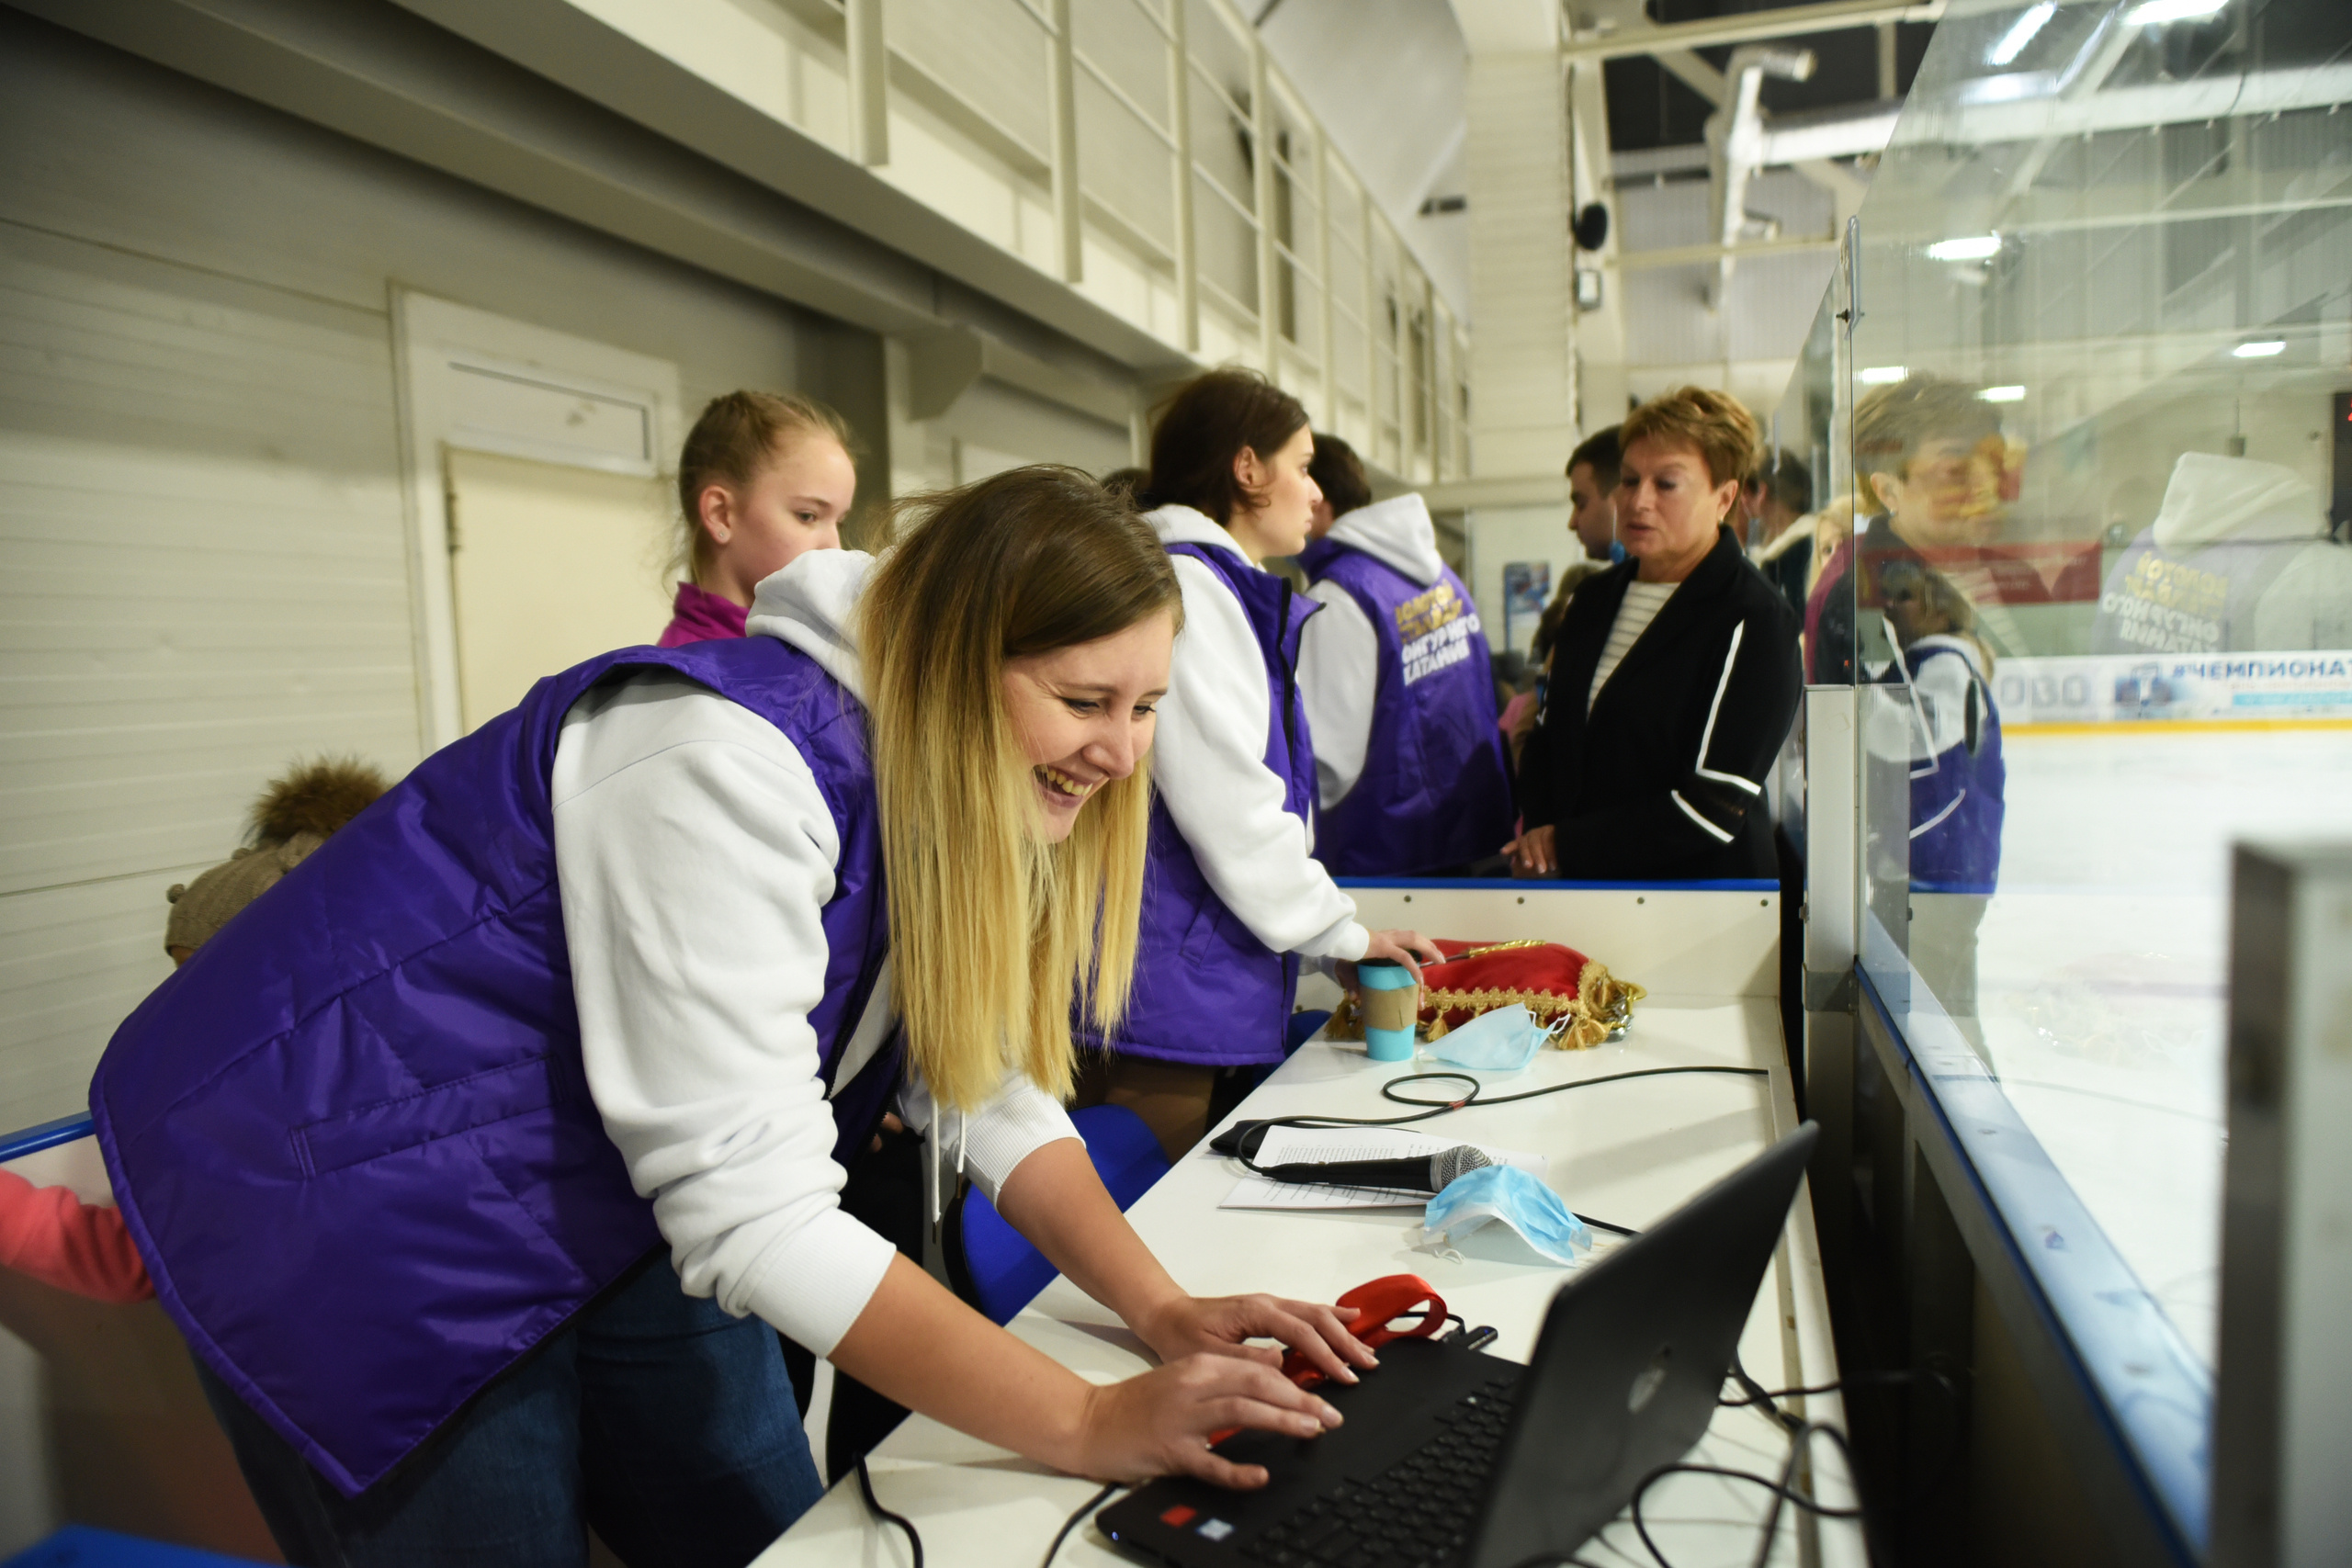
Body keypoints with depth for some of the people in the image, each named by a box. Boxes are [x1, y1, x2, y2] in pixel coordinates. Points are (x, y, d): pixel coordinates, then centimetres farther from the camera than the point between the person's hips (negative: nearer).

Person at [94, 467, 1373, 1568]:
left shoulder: (943, 784, -4)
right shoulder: (732, 764, -32)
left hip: (605, 1203, 8)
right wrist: (1092, 1426, -30)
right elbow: (752, 1209, -34)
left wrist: (1162, 1311, -13)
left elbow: (986, 1085, -1)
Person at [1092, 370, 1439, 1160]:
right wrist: (1340, 933, -7)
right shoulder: (1178, 582, -13)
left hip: (1206, 996, 10)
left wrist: (1337, 940, 17)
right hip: (1158, 1001, -10)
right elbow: (1223, 802, -18)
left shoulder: (1230, 593, 20)